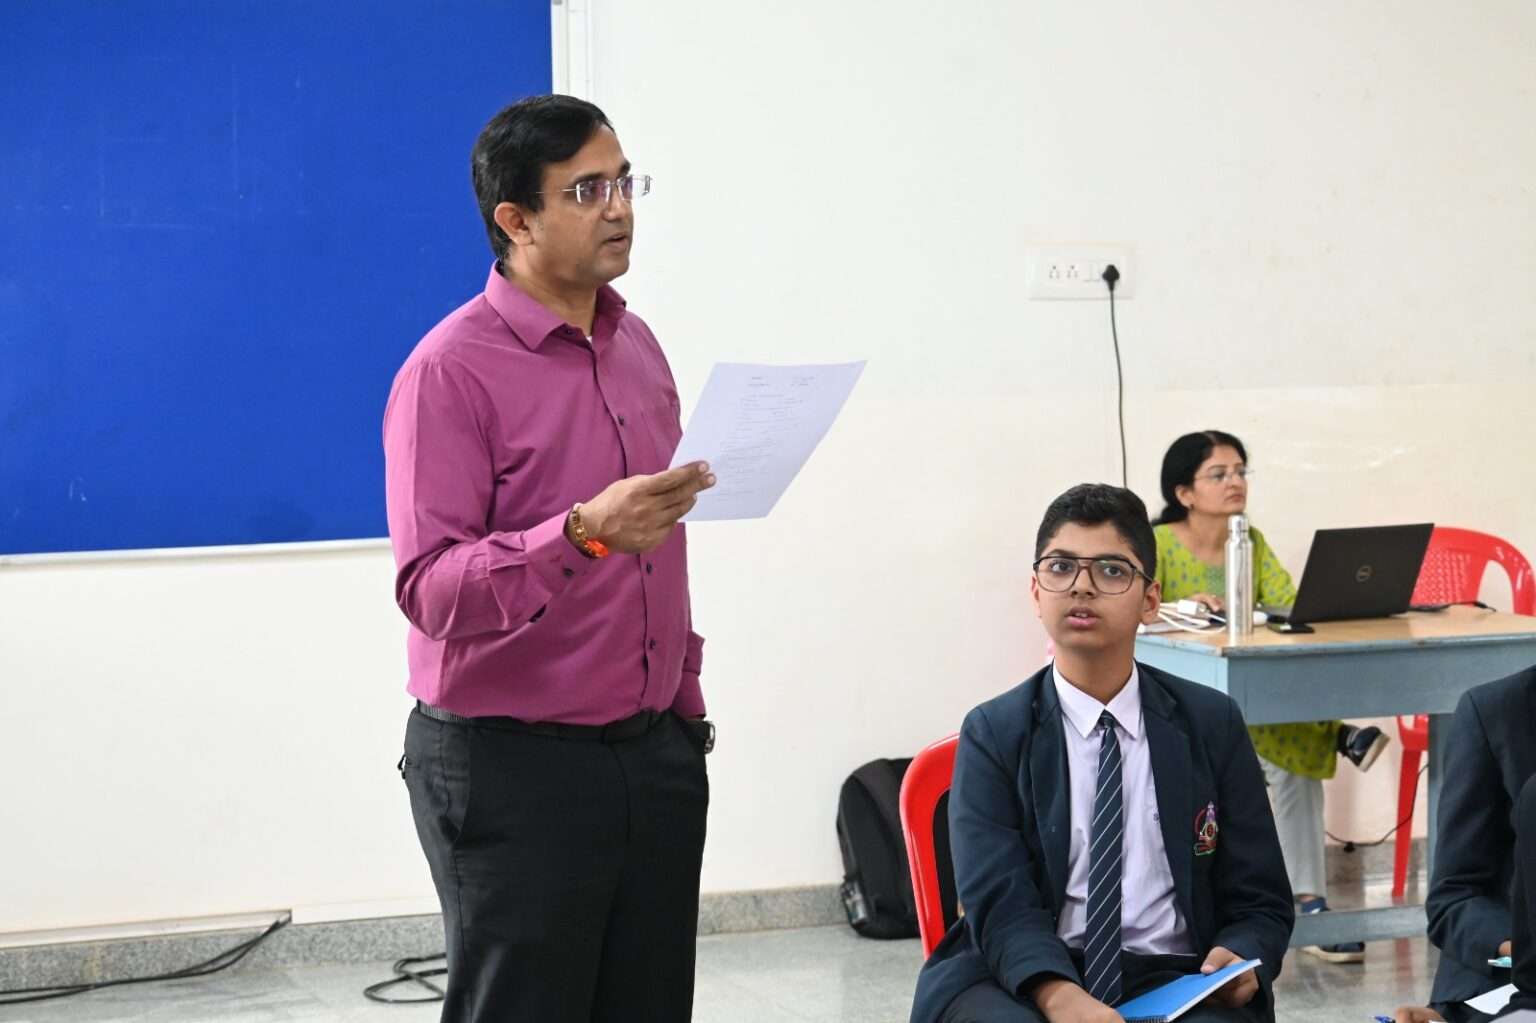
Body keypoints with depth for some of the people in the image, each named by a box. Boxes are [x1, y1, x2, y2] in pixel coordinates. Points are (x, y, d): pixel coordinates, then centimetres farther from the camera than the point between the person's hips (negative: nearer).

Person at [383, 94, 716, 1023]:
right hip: (510, 764, -7)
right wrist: (584, 531, -34)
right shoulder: (450, 370, -12)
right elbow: (431, 588, -22)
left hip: (656, 752, 7)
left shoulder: (636, 344, 12)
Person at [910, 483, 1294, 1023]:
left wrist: (1240, 962, -14)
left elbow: (1260, 902, 11)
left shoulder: (1212, 725, 10)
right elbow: (1001, 902, -9)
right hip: (1023, 980, 0)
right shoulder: (993, 735, 5)